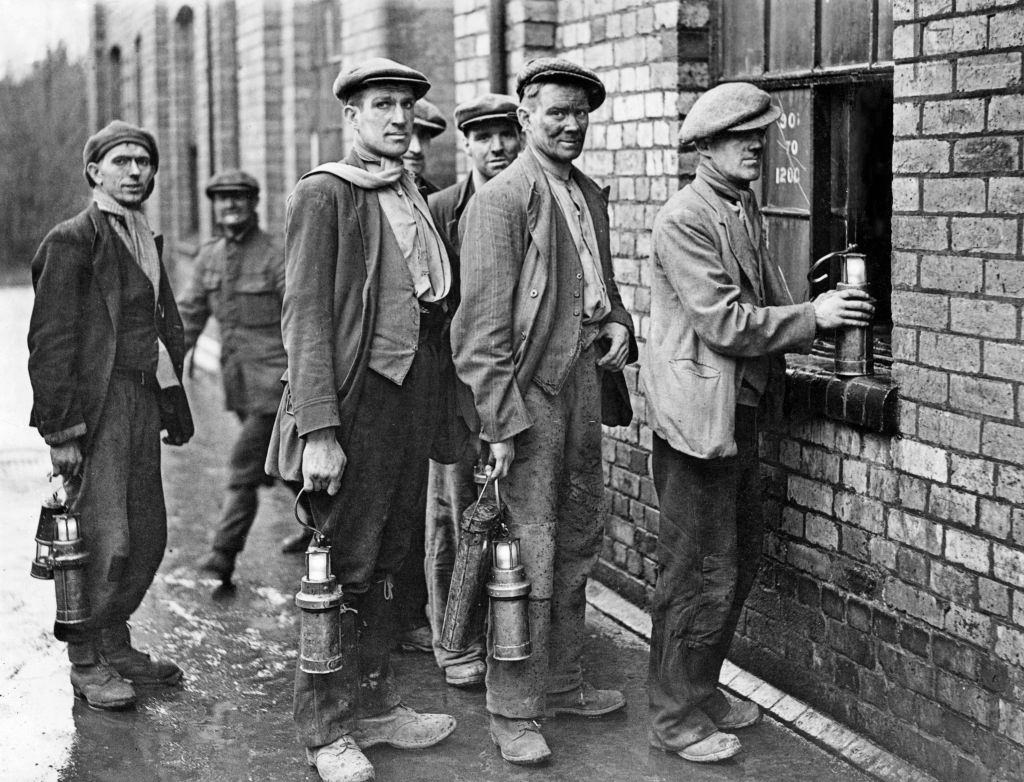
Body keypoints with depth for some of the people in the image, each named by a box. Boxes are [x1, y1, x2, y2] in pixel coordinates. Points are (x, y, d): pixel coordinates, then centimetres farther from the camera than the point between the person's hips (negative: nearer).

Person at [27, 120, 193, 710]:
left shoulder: (148, 240, 17)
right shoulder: (71, 240, -7)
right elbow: (50, 340, -11)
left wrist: (174, 404, 13)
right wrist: (60, 431, -15)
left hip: (143, 399, 8)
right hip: (97, 404, -8)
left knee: (148, 536, 9)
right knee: (106, 539, -8)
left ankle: (114, 644, 25)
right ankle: (86, 662, 8)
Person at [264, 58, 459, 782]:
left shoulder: (418, 199, 15)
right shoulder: (324, 194, -6)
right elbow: (306, 315, -12)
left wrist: (440, 409, 8)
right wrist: (318, 430, -18)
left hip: (416, 396, 7)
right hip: (356, 397, -7)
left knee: (387, 561, 15)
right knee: (343, 566, 0)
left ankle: (377, 705, 28)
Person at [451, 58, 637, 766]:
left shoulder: (591, 195, 14)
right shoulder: (501, 199, -11)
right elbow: (483, 324, -15)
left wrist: (617, 324, 4)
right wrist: (500, 423, -19)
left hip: (584, 387, 8)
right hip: (528, 394, -8)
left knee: (578, 543, 16)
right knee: (529, 556, -3)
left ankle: (563, 683, 32)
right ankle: (514, 709, 11)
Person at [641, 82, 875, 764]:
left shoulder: (747, 209, 14)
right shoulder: (684, 220, -15)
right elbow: (724, 323, -21)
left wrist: (825, 322, 1)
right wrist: (812, 316, -14)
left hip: (742, 413, 10)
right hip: (698, 418, -9)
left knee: (741, 562, 17)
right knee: (700, 574, -1)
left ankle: (703, 690, 32)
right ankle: (677, 718, 13)